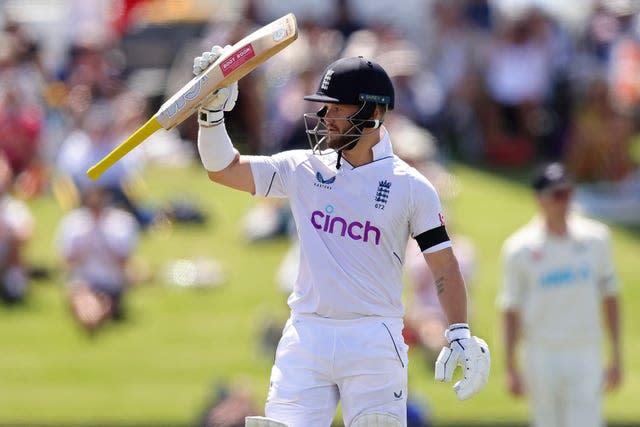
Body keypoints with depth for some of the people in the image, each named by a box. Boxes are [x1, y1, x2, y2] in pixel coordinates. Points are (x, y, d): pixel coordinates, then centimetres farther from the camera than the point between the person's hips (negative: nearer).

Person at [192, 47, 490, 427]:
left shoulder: (411, 187, -1)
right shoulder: (304, 170, 7)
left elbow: (444, 266, -1)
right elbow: (223, 169, 9)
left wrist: (460, 335, -12)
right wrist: (212, 110, -6)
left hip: (374, 341, -3)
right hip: (306, 338, 3)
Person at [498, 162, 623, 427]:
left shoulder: (596, 238, 4)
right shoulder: (520, 248, -3)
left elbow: (609, 296, 11)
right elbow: (511, 309, 0)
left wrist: (616, 356, 9)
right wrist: (511, 368, -3)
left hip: (586, 357, 1)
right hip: (541, 358, -1)